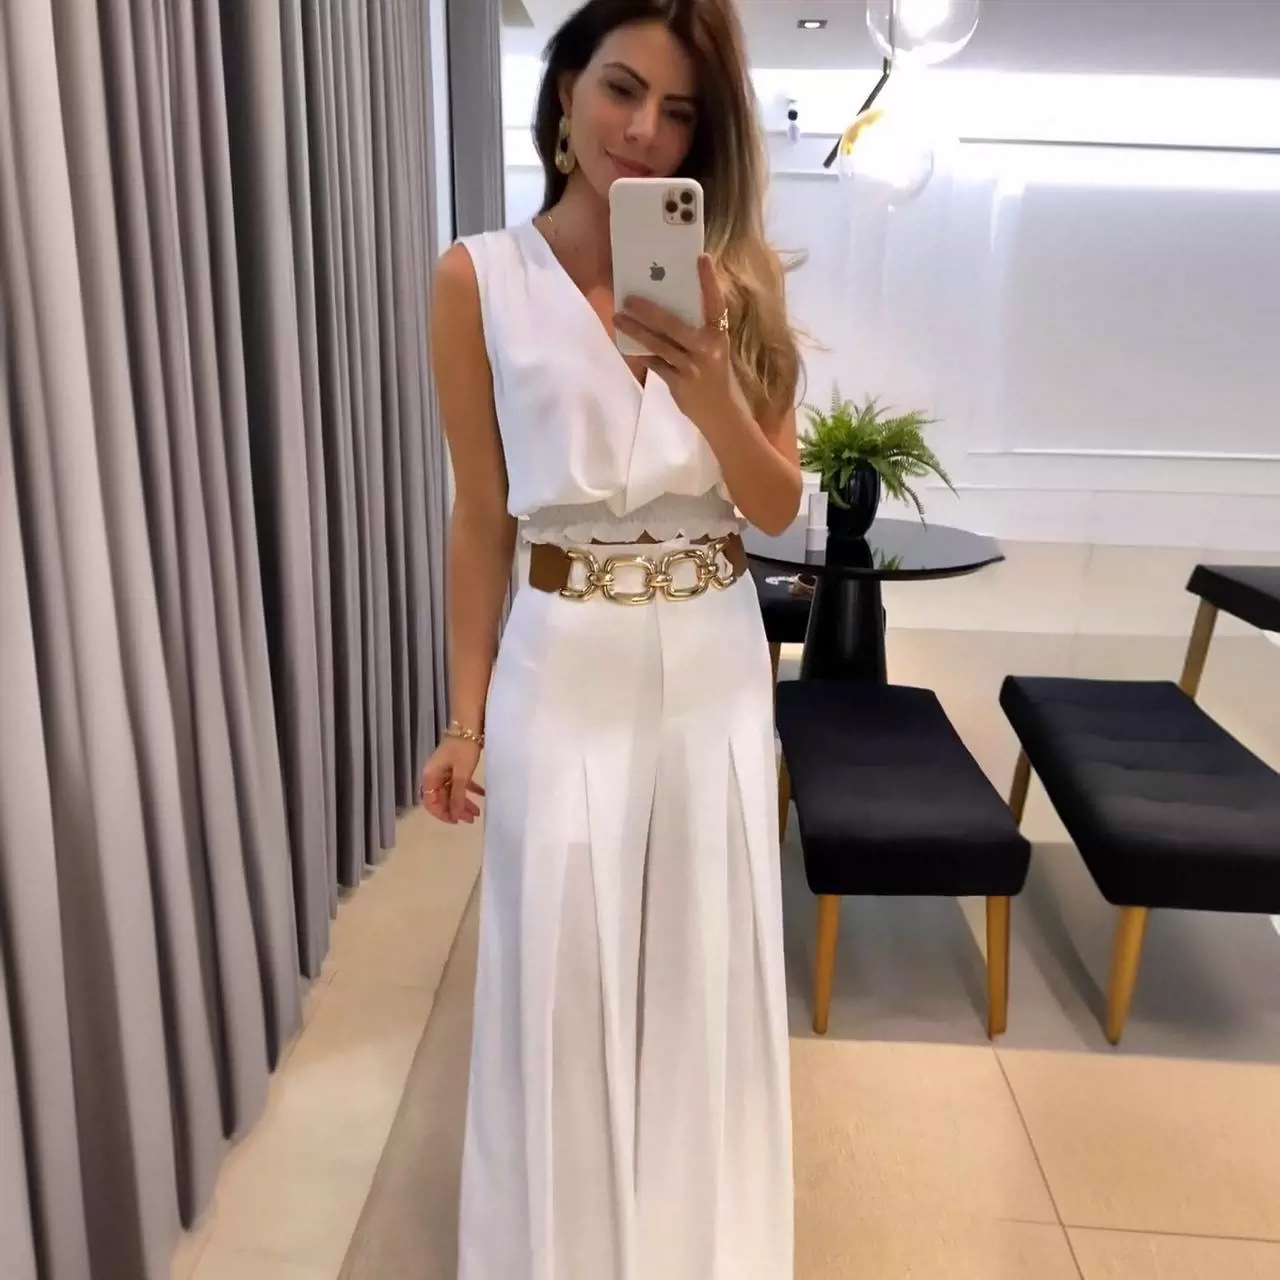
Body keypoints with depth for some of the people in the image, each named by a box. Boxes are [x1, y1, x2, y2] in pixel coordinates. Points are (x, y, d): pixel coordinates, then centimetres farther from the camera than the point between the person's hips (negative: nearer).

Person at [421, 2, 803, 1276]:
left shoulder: (739, 278, 1)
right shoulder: (478, 280, -5)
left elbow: (778, 507, -2)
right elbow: (480, 517, -1)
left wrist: (710, 388, -22)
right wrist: (466, 717, 0)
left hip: (714, 668, 2)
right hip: (566, 672, -2)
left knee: (703, 971, 15)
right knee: (560, 979, 10)